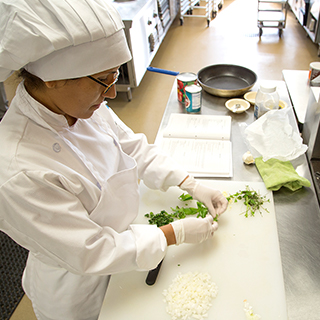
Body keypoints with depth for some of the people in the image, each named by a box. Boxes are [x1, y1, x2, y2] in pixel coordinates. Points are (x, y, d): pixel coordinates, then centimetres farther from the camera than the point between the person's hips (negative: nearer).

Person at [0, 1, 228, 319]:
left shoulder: (82, 107, -16)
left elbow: (136, 150, -2)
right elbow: (92, 253, -30)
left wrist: (193, 186, -8)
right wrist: (175, 233, -23)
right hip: (79, 292, -5)